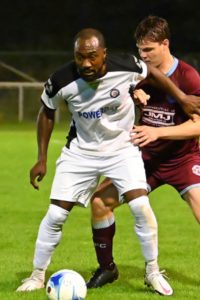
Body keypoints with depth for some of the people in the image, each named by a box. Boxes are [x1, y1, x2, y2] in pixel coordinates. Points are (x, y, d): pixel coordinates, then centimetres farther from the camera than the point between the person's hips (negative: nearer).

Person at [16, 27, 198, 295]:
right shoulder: (61, 81, -24)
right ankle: (37, 276, 13)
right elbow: (47, 113, -3)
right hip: (81, 151, 0)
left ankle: (153, 271, 3)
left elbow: (151, 73, 1)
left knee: (140, 205, -17)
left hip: (122, 148, 0)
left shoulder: (125, 67, -24)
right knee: (55, 215, -5)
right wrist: (42, 159, -2)